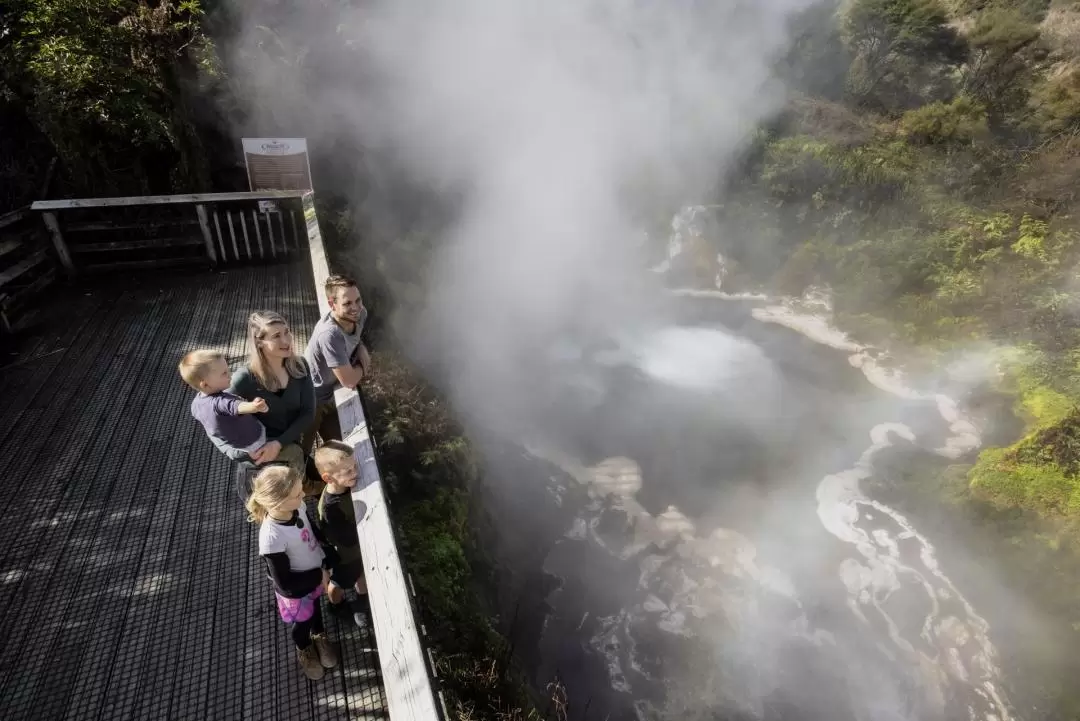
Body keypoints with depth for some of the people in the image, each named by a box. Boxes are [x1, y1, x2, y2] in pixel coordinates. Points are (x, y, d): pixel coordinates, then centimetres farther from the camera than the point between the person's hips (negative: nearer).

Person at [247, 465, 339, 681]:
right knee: (301, 622, 27)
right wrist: (319, 576, -21)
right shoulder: (272, 538, -41)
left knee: (316, 608, 33)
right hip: (295, 590, -4)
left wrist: (326, 562, -7)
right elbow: (285, 583, -30)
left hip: (316, 576, 5)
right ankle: (304, 650, 60)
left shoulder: (297, 508, -24)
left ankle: (319, 635, 65)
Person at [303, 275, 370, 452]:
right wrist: (363, 365, -10)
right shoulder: (329, 334, -38)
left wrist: (362, 348, -10)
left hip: (329, 396, 8)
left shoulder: (359, 315, -15)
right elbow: (349, 381, -31)